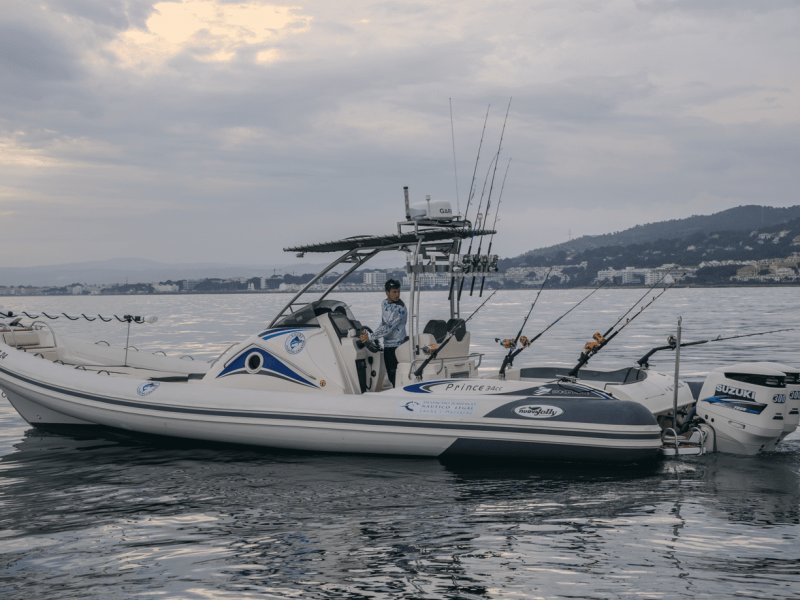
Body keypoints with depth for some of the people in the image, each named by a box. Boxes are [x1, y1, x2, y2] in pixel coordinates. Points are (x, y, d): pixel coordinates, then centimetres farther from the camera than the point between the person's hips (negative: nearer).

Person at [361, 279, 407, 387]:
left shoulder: (400, 308, -18)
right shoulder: (384, 304, 9)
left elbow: (388, 327, -23)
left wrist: (370, 337, -22)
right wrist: (371, 335, 11)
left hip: (397, 346, -8)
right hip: (387, 345, 8)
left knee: (395, 376, -10)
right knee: (390, 375, 11)